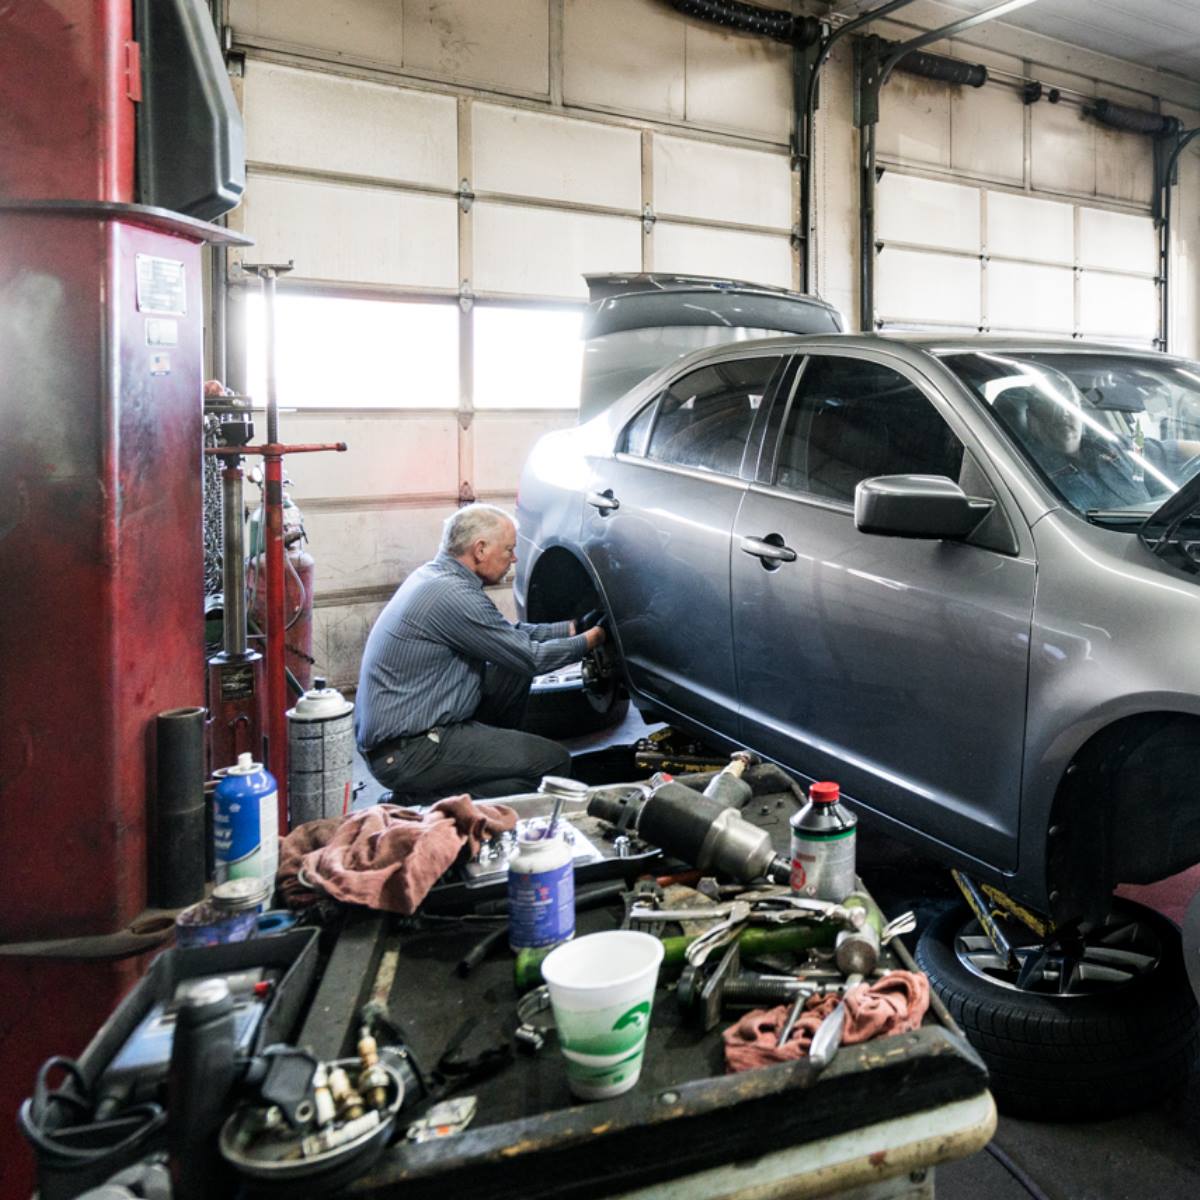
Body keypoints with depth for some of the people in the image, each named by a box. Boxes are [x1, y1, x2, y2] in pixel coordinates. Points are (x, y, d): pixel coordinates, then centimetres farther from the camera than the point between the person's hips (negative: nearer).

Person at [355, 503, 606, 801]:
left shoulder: (434, 575, 9)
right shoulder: (453, 595, -21)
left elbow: (510, 634, 18)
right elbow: (531, 658, -12)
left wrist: (575, 627, 15)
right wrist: (591, 639, 2)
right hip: (407, 753, -10)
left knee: (513, 674, 14)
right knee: (554, 761, -14)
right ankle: (432, 801, -8)